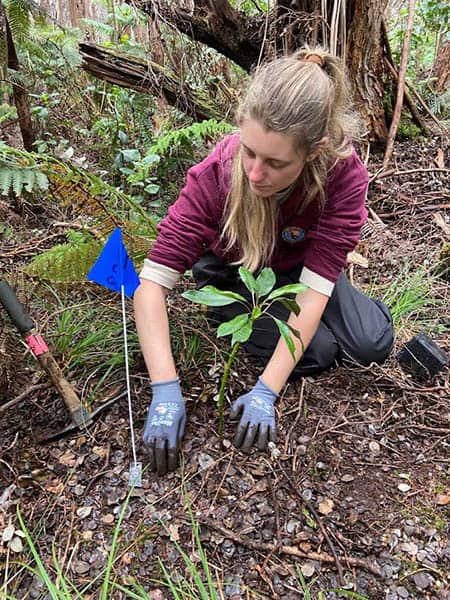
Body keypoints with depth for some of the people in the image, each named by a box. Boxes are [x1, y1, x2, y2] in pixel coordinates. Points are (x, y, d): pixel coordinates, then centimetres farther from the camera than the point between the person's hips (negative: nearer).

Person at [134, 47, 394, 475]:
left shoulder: (344, 175, -31)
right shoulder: (216, 174, -34)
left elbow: (313, 288, -32)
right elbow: (153, 282, -34)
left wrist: (266, 391, -36)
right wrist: (165, 392, -41)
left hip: (298, 266, 3)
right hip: (233, 271, -2)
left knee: (372, 344, -9)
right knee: (317, 352, -19)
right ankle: (227, 315, 9)